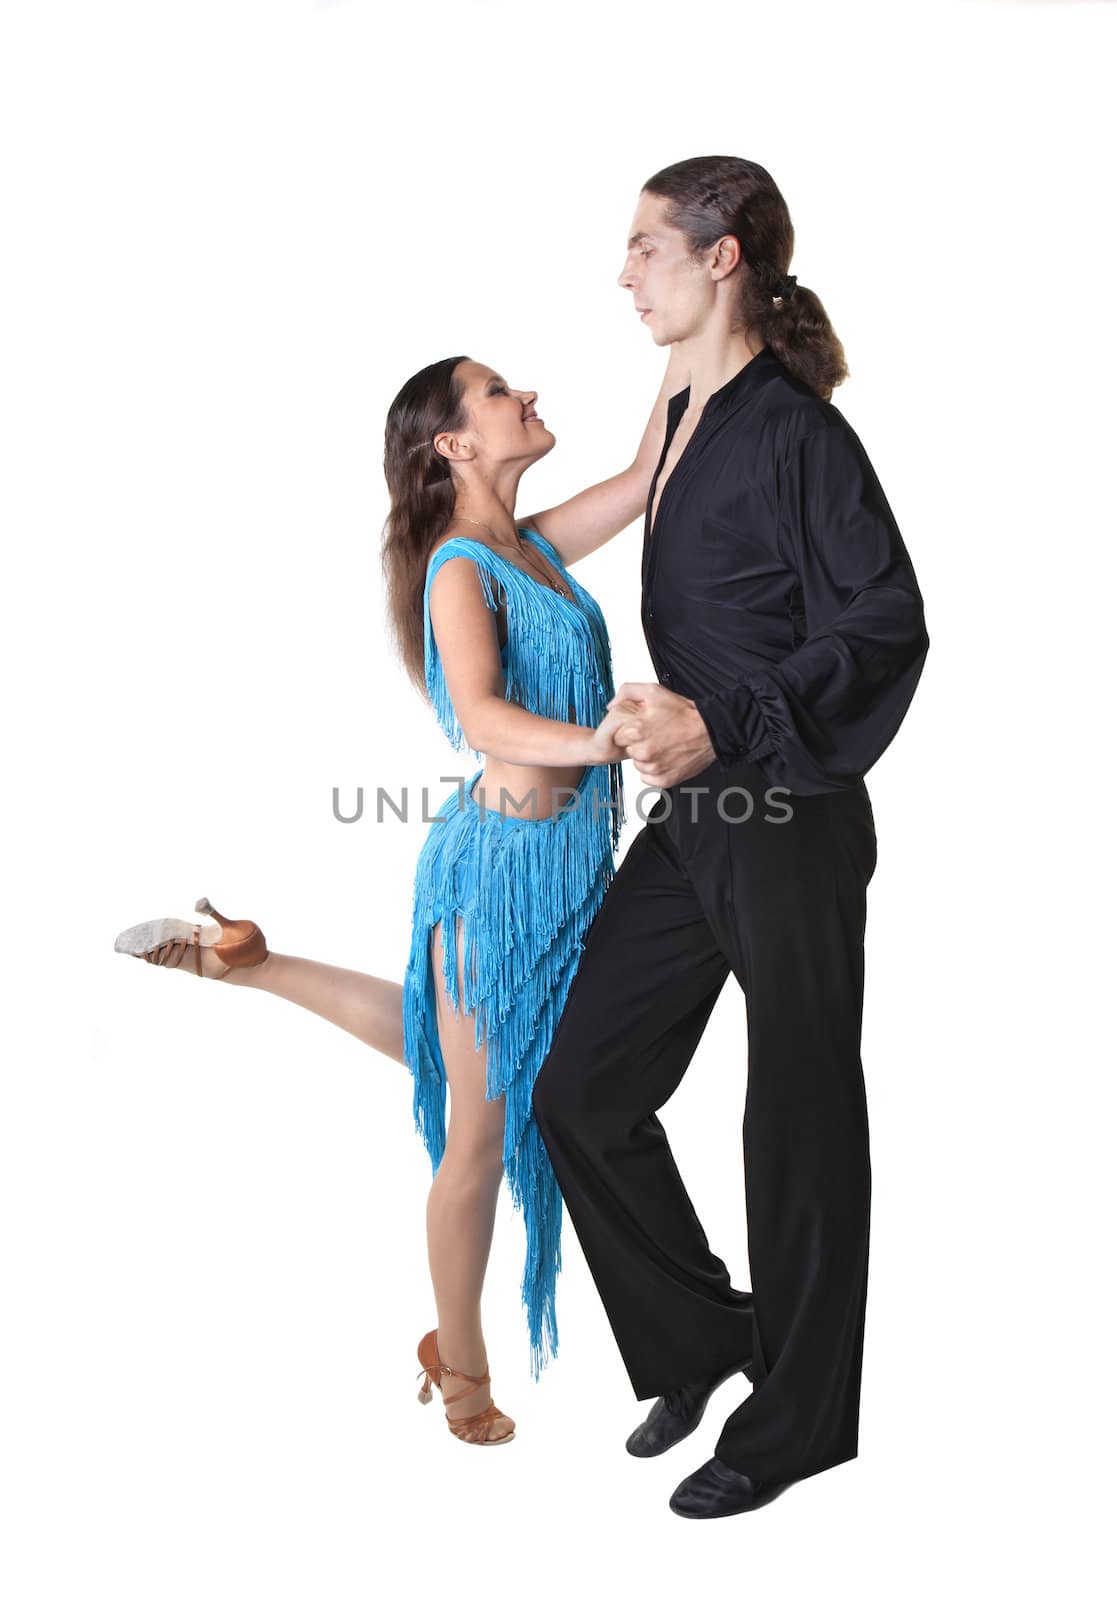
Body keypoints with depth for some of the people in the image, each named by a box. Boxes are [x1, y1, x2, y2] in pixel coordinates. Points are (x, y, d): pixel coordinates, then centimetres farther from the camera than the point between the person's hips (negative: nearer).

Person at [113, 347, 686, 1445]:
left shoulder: (535, 546, 10)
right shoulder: (461, 567, -16)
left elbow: (647, 478, 13)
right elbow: (479, 715, -30)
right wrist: (595, 741, -46)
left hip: (560, 857, 9)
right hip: (506, 859, -9)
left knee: (452, 1057, 27)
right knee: (480, 1131, 5)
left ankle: (254, 965, 35)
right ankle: (459, 1367, 23)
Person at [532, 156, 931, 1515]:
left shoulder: (794, 431, -14)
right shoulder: (685, 421, 12)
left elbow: (886, 629, -17)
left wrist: (721, 729, -24)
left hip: (787, 823, -8)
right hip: (696, 813, 9)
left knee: (798, 1120, 6)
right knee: (579, 1086, 9)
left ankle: (798, 1419, 24)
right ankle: (700, 1337, 29)